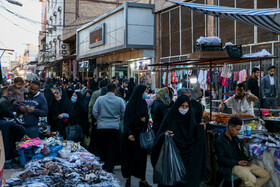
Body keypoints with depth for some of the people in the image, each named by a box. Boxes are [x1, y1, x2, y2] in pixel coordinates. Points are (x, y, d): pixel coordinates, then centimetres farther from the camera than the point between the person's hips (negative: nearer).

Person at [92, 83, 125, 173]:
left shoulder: (99, 99, -1)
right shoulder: (119, 100, -2)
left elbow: (94, 112, 2)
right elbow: (123, 114, 5)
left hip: (101, 127, 1)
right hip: (114, 127, -1)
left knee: (101, 149, 13)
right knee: (112, 149, 7)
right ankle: (109, 169, 8)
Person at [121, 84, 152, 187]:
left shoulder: (144, 103, 9)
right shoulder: (130, 104, -9)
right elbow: (127, 120, -11)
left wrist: (145, 119, -6)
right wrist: (129, 133, -21)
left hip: (142, 133, 5)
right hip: (132, 134, -5)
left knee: (142, 156, 5)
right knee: (129, 156, 3)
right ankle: (128, 178, 15)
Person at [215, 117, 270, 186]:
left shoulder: (236, 139, 16)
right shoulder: (220, 141, -9)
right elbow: (221, 159, -14)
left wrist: (247, 160, 1)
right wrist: (238, 162, -20)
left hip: (243, 164, 9)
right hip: (231, 166, -9)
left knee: (266, 175, 0)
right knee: (251, 179, -33)